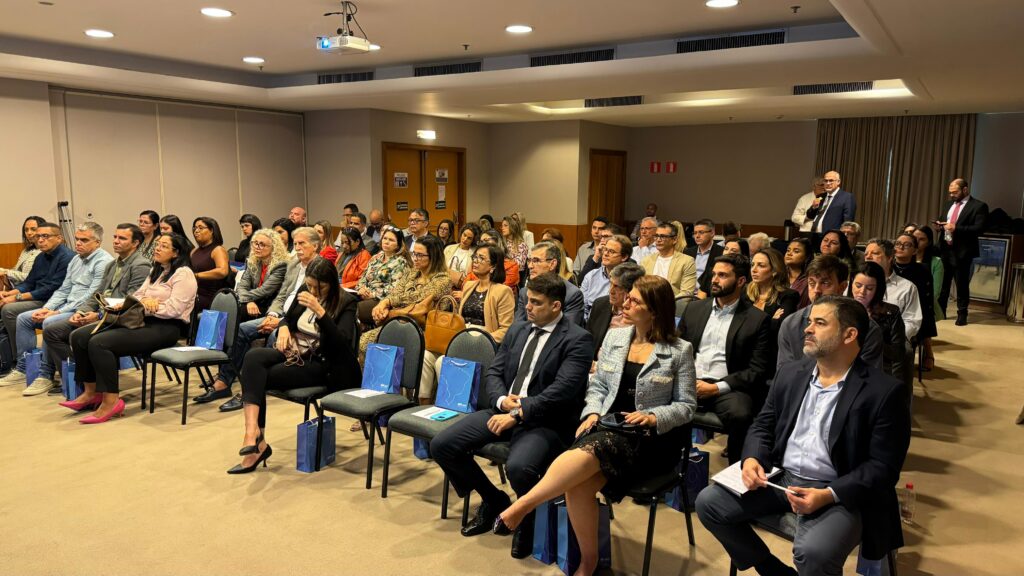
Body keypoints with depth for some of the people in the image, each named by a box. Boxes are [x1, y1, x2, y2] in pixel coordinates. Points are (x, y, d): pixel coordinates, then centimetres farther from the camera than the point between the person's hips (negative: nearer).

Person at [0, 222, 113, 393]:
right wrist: (46, 308, -1)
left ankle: (46, 376, -19)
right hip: (67, 307, 10)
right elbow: (63, 290, 16)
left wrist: (59, 312, -19)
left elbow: (91, 296, -21)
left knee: (50, 322, -30)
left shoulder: (103, 262, -14)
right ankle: (23, 368, 10)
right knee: (23, 318, 5)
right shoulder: (76, 259, 16)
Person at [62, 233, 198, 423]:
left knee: (99, 343, -26)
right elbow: (137, 296, 18)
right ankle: (91, 392, 5)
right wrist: (145, 301, -6)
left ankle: (111, 401, -18)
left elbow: (173, 309, -17)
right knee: (79, 336, -2)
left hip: (165, 327, -9)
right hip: (142, 321, 10)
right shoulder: (156, 271, 24)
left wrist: (143, 305, -9)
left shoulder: (183, 274, -6)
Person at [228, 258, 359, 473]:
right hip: (293, 351, 6)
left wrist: (319, 310, -32)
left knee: (257, 377, -23)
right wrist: (283, 328, -4)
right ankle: (252, 432, -32)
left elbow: (341, 341, -23)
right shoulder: (304, 290, 8)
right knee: (253, 357, -25)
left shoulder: (345, 303, -10)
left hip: (319, 364, -6)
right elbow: (287, 318, 21)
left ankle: (257, 440, -14)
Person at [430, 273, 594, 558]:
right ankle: (493, 500, 16)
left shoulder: (577, 339, -7)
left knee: (518, 467, -36)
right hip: (503, 409, 7)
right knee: (441, 445, -7)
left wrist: (518, 414, -22)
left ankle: (526, 517, 3)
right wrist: (502, 400, -9)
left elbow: (563, 390, -18)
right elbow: (492, 374, 13)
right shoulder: (517, 329, 14)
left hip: (545, 421, -7)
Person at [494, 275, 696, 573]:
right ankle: (588, 560, -7)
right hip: (608, 428, 4)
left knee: (591, 449, -36)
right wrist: (592, 413, -5)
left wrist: (653, 417, -16)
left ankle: (523, 505, -28)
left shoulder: (679, 350, -1)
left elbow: (686, 406, 1)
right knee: (578, 484, -27)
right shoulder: (614, 336, 11)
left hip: (651, 438, -4)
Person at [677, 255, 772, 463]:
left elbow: (757, 370, -1)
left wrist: (716, 388, -12)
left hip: (726, 389, -3)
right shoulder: (694, 309, 16)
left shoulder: (757, 319, 4)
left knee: (740, 414, -34)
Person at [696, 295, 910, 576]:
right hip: (779, 478, 6)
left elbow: (884, 467, -11)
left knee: (813, 553, -34)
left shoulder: (884, 392, -9)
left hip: (839, 494, -6)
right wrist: (752, 458, -9)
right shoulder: (790, 374, 9)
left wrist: (828, 495, -23)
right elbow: (763, 426, 13)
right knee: (709, 502, -8)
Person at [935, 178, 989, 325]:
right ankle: (940, 311, 18)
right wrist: (939, 224, 1)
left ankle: (962, 314, 13)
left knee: (961, 284, 3)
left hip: (961, 251, -6)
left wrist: (956, 228, -22)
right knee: (942, 283, 9)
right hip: (944, 249, 6)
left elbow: (979, 228, -15)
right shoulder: (950, 204, 15)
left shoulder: (979, 206, -6)